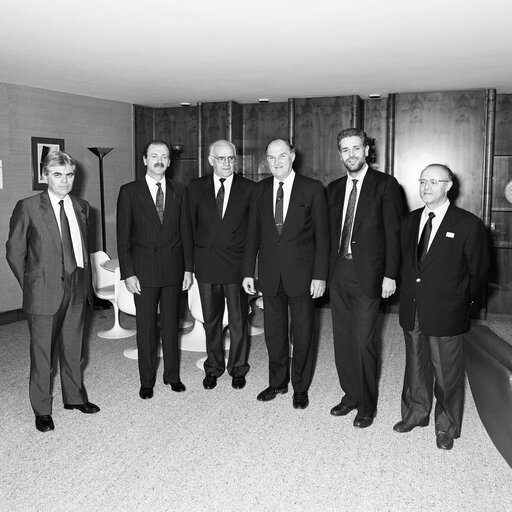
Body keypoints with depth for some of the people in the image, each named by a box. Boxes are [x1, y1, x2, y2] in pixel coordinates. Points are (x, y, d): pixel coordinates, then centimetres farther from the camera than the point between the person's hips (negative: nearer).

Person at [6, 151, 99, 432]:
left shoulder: (81, 207, 8)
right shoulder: (27, 207, -7)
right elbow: (15, 253, -2)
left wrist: (85, 281, 9)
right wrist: (31, 286, -1)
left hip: (76, 289, 4)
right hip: (45, 291, -4)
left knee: (73, 348, 16)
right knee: (42, 352, 7)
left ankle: (74, 397, 34)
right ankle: (42, 410, 21)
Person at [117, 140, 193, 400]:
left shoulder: (179, 190, 6)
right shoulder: (129, 192, -1)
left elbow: (185, 231, 7)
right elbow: (123, 236, -3)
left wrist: (188, 268, 3)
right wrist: (128, 273, -8)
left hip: (173, 269, 2)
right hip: (143, 269, -2)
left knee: (171, 324, 11)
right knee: (145, 327, 6)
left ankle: (172, 375, 25)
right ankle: (147, 380, 20)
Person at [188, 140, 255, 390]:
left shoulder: (248, 188, -1)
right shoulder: (196, 187, 4)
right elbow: (190, 225, 5)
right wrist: (190, 261, 2)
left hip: (237, 264, -1)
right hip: (206, 265, 2)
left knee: (238, 320, 8)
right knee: (211, 320, 13)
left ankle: (238, 368, 25)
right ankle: (213, 367, 29)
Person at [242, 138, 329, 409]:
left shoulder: (312, 189, -4)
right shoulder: (260, 190, 6)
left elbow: (322, 235, -5)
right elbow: (253, 234, 9)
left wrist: (320, 275, -10)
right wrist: (248, 272, 5)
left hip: (301, 272, -3)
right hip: (270, 273, 3)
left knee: (302, 333, 8)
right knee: (273, 331, 13)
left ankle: (300, 387, 25)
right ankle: (277, 382, 31)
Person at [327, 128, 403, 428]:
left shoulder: (385, 185, -3)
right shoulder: (334, 189, 13)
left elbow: (394, 233, -6)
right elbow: (331, 232, 13)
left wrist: (390, 275, -11)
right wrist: (327, 270, 6)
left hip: (368, 275, -5)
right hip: (339, 273, 5)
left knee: (364, 342, -2)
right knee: (343, 339, 11)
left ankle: (367, 406, 15)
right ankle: (350, 395, 28)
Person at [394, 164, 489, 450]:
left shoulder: (469, 225, -9)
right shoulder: (410, 221, 8)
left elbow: (478, 271, -2)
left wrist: (464, 302, 4)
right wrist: (411, 295, 11)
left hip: (445, 314, -5)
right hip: (412, 311, 5)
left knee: (447, 373, 7)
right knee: (415, 366, 18)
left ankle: (446, 427, 25)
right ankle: (416, 413, 37)